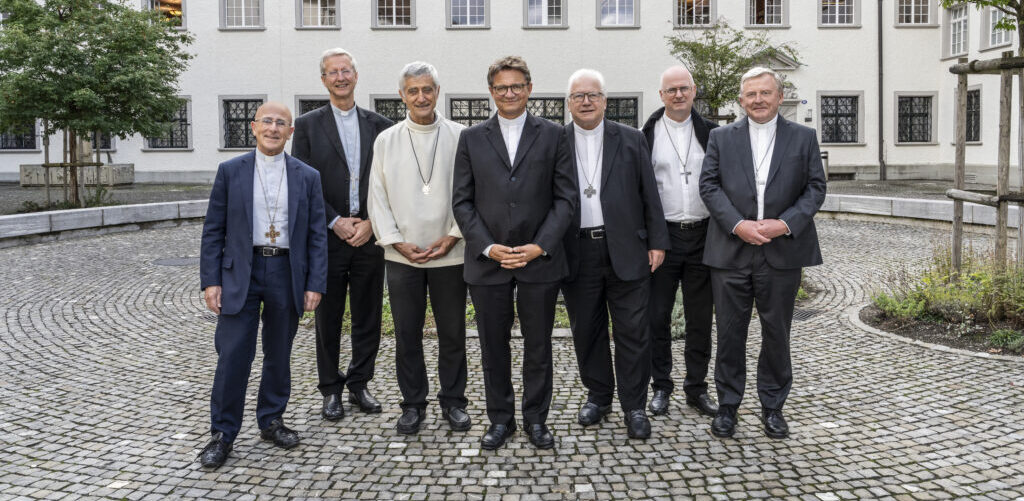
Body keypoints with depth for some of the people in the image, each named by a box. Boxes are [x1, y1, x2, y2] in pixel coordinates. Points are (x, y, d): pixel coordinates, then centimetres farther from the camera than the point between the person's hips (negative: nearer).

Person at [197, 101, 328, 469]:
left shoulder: (307, 177, 5)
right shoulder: (230, 172, 4)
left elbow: (316, 236, 4)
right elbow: (213, 230, 3)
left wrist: (315, 284, -2)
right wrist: (210, 280, -4)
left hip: (287, 274, 1)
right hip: (240, 273, -1)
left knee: (279, 354, 12)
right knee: (233, 355, -3)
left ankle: (271, 420, 29)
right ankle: (223, 433, 11)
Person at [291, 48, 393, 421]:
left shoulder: (379, 125, 7)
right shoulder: (307, 125, 3)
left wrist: (370, 223, -8)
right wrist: (336, 222, -12)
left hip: (370, 236, 2)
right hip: (327, 237, -1)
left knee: (368, 317, 9)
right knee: (328, 318, 7)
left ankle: (359, 384, 24)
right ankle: (331, 390, 20)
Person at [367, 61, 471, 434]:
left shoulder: (459, 137, 0)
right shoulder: (386, 141, 5)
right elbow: (378, 198, 3)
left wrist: (452, 237, -9)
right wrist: (398, 242, -6)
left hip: (449, 254, -1)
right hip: (402, 255, 1)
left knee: (453, 332, 8)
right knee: (407, 334, 8)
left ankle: (453, 401, 24)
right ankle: (413, 404, 22)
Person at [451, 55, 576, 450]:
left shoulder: (552, 135, 5)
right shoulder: (472, 139, 7)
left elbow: (565, 197, 1)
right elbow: (462, 201, 3)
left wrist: (541, 246, -11)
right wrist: (487, 247, -9)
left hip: (540, 260, -1)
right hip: (487, 261, 1)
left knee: (538, 346, 8)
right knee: (494, 346, 9)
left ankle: (536, 418, 24)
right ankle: (500, 419, 24)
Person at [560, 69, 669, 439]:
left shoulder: (631, 140, 5)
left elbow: (649, 196, 6)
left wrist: (657, 242, 2)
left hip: (625, 249, 0)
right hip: (577, 253, 1)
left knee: (632, 332, 2)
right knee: (587, 331, 11)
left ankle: (634, 406, 15)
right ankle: (598, 395, 29)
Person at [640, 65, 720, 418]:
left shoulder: (711, 133, 5)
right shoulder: (646, 136, 1)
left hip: (703, 235, 1)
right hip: (662, 235, -1)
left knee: (700, 318, 9)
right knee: (658, 316, 5)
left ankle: (697, 388, 21)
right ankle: (661, 386, 20)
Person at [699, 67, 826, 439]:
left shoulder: (803, 138, 8)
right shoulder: (721, 137, 7)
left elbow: (815, 188, 4)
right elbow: (709, 186, 0)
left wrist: (785, 223, -12)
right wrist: (737, 224, -13)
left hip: (782, 252, 0)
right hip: (731, 251, 0)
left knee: (777, 332, 9)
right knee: (730, 332, 6)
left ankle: (773, 406, 24)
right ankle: (727, 405, 19)